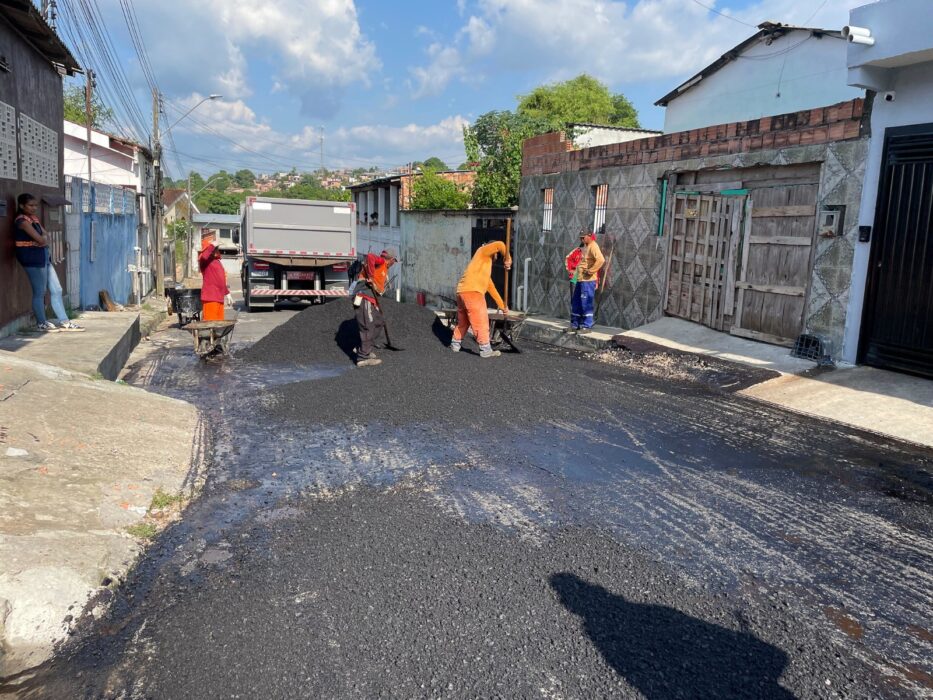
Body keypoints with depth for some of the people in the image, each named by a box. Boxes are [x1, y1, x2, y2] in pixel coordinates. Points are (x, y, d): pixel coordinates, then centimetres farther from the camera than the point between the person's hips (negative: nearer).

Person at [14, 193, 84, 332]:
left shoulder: (34, 218, 15)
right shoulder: (22, 221, -13)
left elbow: (46, 236, 10)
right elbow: (41, 239, -19)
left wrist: (43, 238, -10)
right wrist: (43, 238, 2)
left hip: (43, 256, 9)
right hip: (32, 258, -9)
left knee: (56, 290, 8)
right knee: (39, 292, -1)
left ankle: (64, 322, 12)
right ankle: (42, 323, 11)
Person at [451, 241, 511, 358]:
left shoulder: (485, 267, 33)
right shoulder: (482, 251, 11)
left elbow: (491, 288, 32)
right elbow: (499, 245, -8)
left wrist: (502, 306, 30)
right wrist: (508, 259, 4)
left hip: (462, 292, 9)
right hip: (472, 292, -9)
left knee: (463, 321, 22)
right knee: (481, 321, -6)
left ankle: (455, 344, 31)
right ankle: (485, 350, -6)